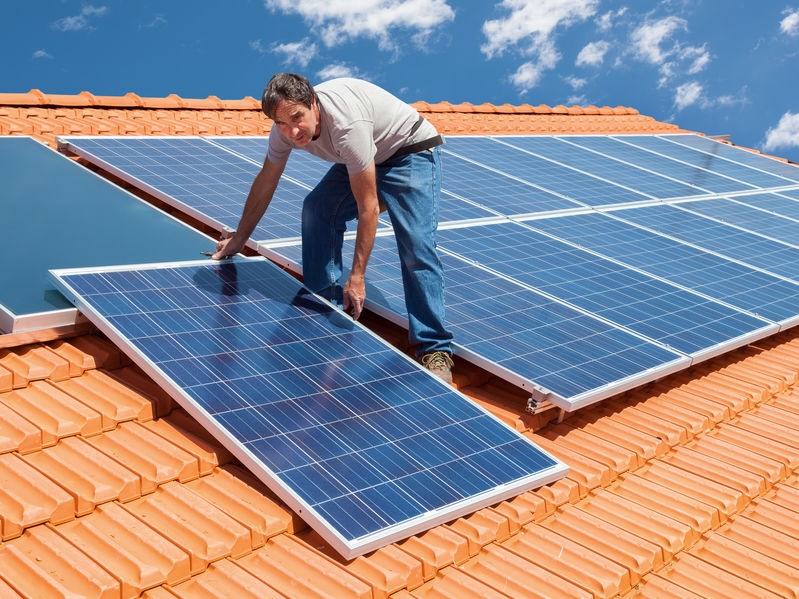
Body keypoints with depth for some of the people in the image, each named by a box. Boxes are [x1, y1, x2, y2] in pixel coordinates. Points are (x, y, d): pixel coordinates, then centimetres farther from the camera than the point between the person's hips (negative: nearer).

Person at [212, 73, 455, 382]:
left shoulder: (346, 124, -39)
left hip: (413, 152, -7)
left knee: (416, 248, -20)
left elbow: (368, 208, -33)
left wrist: (357, 277, -29)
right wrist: (239, 239, 11)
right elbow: (264, 183, 2)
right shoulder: (286, 126, -16)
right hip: (368, 156, 8)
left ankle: (435, 350, -10)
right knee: (317, 208, -9)